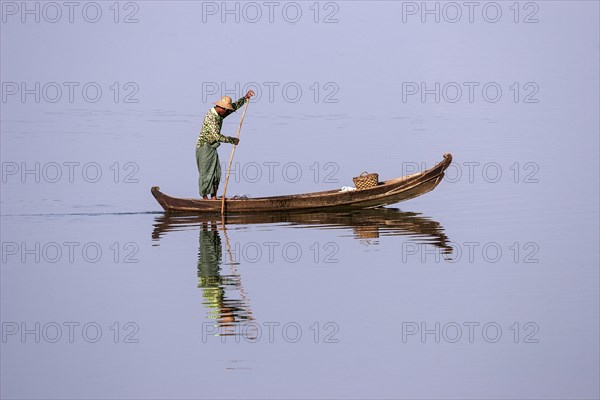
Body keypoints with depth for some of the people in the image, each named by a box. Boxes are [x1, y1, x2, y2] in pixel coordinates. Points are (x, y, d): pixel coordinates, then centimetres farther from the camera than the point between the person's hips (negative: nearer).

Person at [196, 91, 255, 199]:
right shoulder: (211, 117, -23)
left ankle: (213, 197, 5)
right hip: (204, 147, -9)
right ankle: (204, 197, 0)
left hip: (212, 148, 9)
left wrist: (246, 97, 4)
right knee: (206, 173, -6)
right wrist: (232, 140, -20)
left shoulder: (220, 114, 5)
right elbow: (217, 136, -29)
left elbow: (235, 106, 17)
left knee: (216, 173, 3)